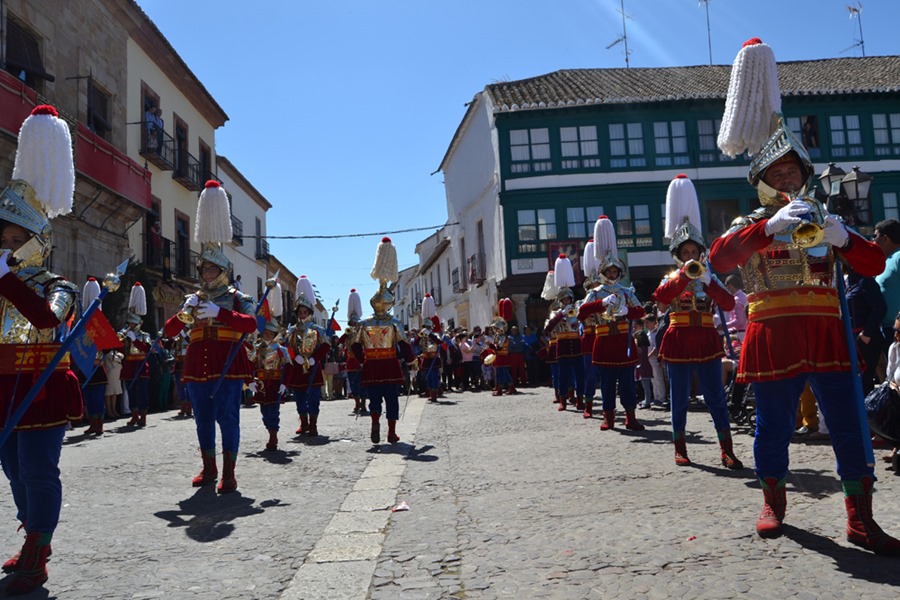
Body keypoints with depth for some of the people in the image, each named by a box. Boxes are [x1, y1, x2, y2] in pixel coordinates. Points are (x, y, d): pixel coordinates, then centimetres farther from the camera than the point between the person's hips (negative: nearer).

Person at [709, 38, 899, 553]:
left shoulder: (825, 218, 14)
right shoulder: (754, 226, 6)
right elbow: (719, 259, -15)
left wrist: (840, 236, -15)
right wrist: (772, 225, -24)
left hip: (826, 331, 2)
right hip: (775, 333, -2)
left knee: (849, 423, 0)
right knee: (775, 424, 5)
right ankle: (774, 503, 24)